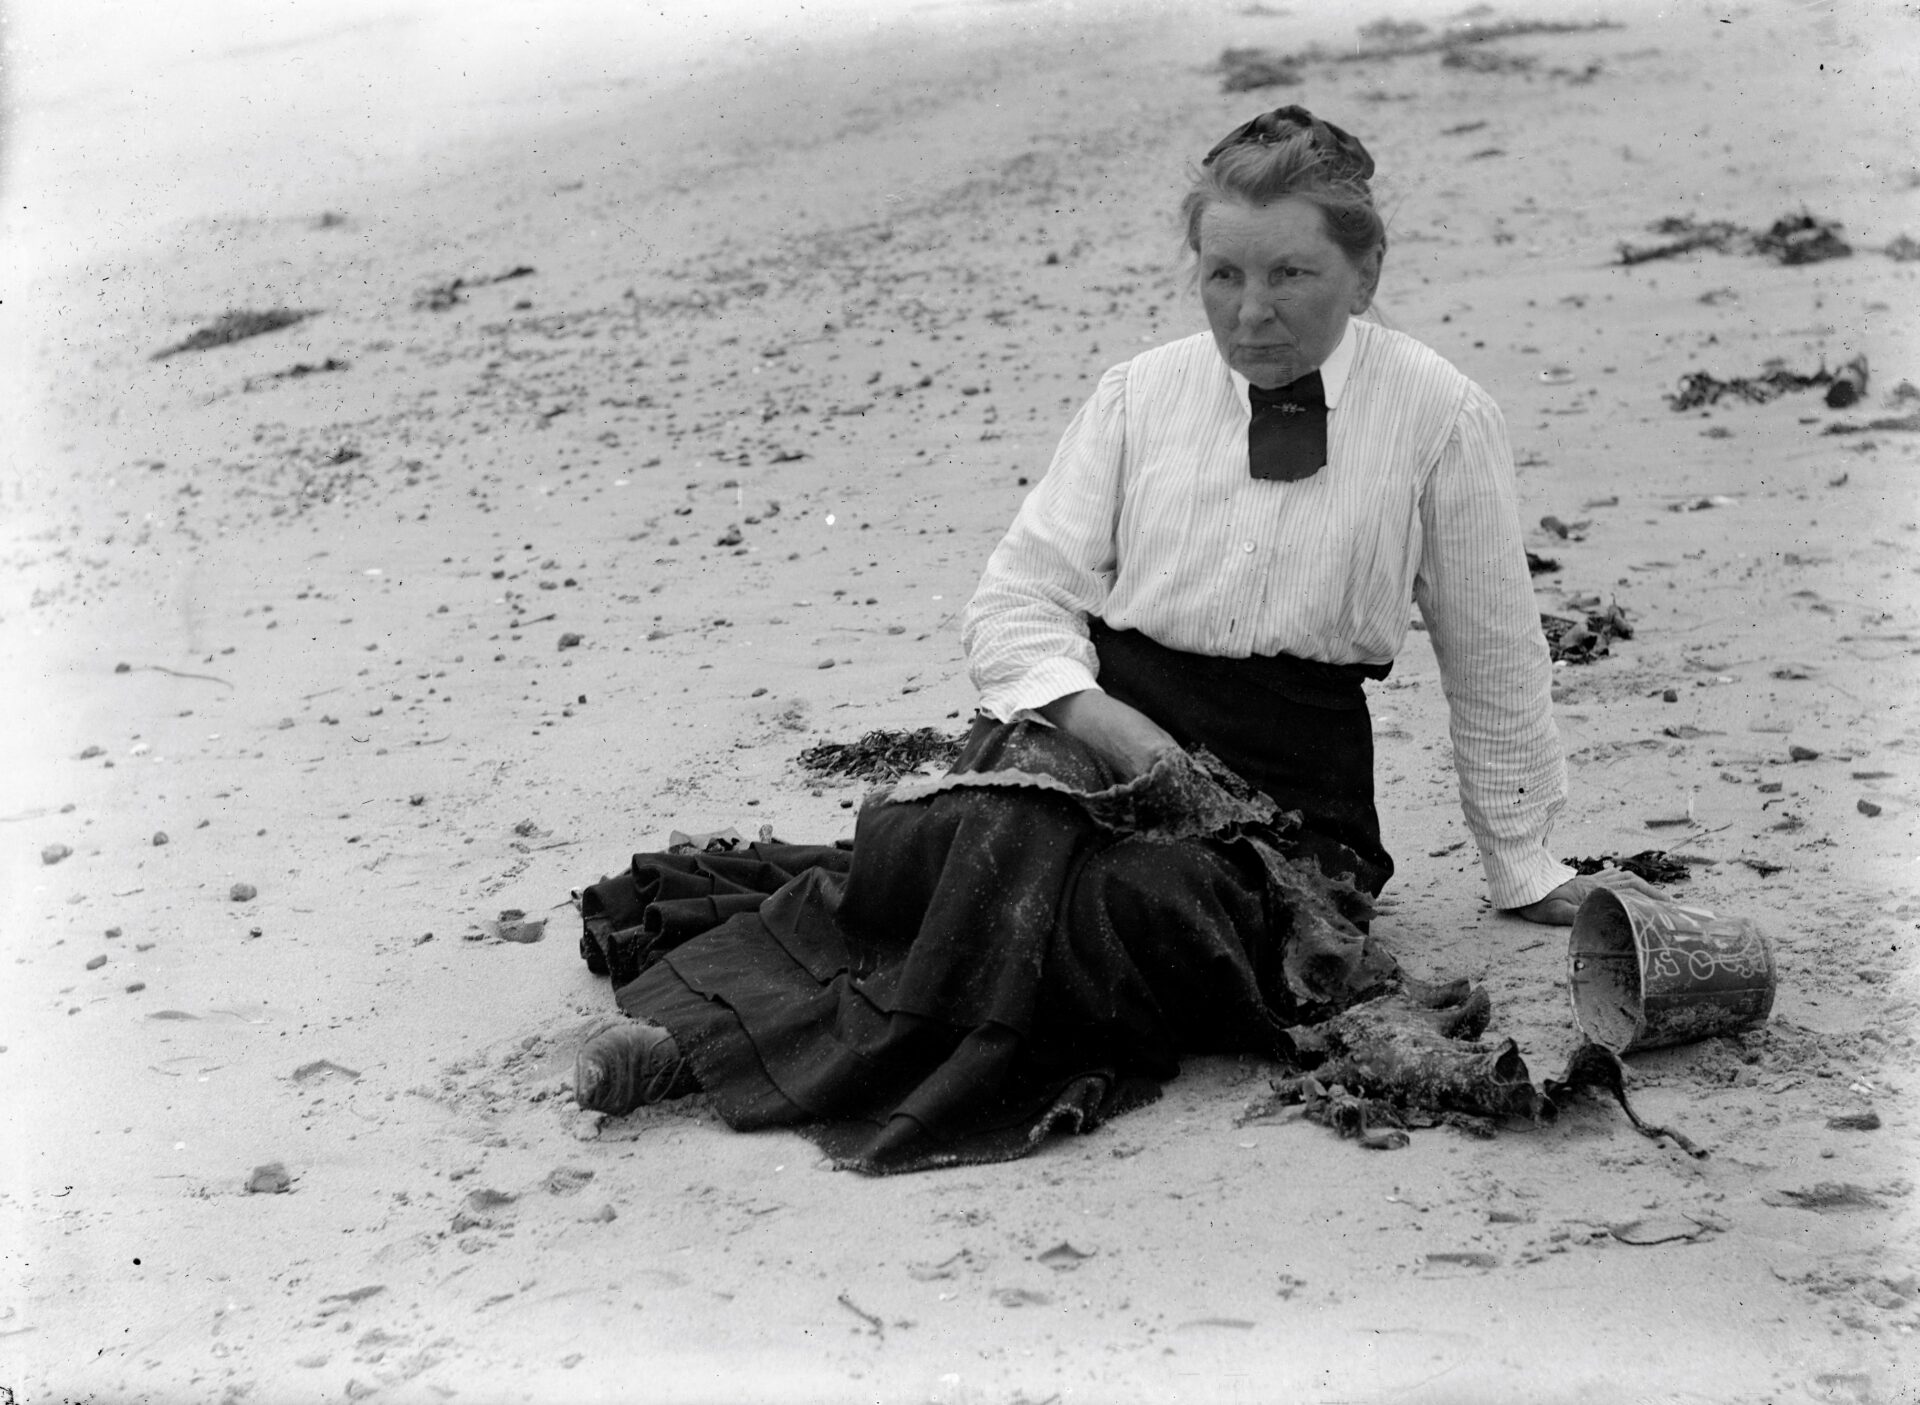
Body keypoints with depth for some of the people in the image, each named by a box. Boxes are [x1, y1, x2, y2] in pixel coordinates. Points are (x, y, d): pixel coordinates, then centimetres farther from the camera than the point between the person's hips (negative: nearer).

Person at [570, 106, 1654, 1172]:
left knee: (1141, 905, -33)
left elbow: (1493, 656, 10)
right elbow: (1020, 601, 6)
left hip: (1286, 786, -1)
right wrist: (1095, 713, -15)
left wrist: (1526, 870, 16)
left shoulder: (1441, 418, 1)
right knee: (1001, 843, -34)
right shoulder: (1140, 395, 7)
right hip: (1094, 729, 2)